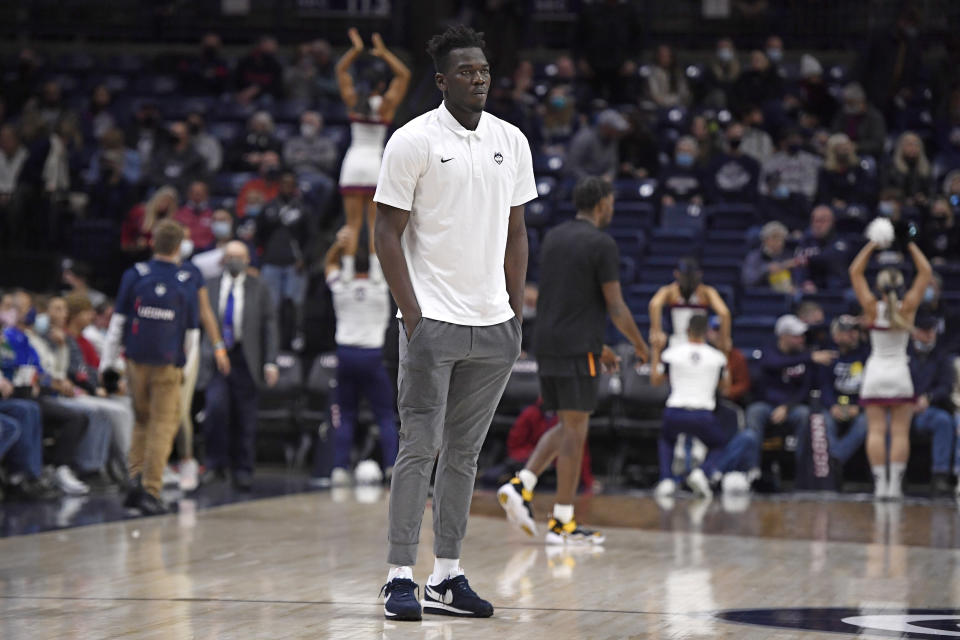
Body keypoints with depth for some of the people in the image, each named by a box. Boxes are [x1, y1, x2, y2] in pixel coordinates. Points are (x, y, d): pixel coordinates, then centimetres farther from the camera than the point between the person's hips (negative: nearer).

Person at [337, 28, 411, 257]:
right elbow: (403, 74, 3)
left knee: (353, 225, 3)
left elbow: (341, 70, 12)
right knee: (375, 226, -1)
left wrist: (356, 49, 5)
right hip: (376, 162, -2)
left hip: (353, 163, 2)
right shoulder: (386, 105, -3)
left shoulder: (354, 102, 3)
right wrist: (384, 53, 0)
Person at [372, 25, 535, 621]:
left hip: (494, 326, 5)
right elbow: (389, 232, -5)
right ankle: (401, 576, -2)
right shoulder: (413, 141, -5)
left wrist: (517, 310, 9)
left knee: (464, 453, 9)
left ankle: (448, 575, 14)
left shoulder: (512, 141, 10)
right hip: (434, 321, -5)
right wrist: (413, 315, -12)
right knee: (420, 448, -6)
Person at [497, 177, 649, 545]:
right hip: (578, 349, -7)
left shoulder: (553, 238, 15)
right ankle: (562, 522, -2)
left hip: (547, 345, 7)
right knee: (574, 429, -3)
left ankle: (521, 485, 1)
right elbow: (615, 307, -10)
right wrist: (640, 345, 6)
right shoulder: (601, 244, -9)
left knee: (566, 427, 17)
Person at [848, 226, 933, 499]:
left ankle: (880, 483, -8)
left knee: (876, 430, -1)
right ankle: (895, 484, -8)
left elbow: (855, 272, 4)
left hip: (875, 373, 0)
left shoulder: (872, 307, -5)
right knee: (900, 432, -1)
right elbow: (925, 273, 2)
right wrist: (910, 245, 4)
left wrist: (872, 245, 5)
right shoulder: (907, 308, -5)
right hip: (900, 373, 0)